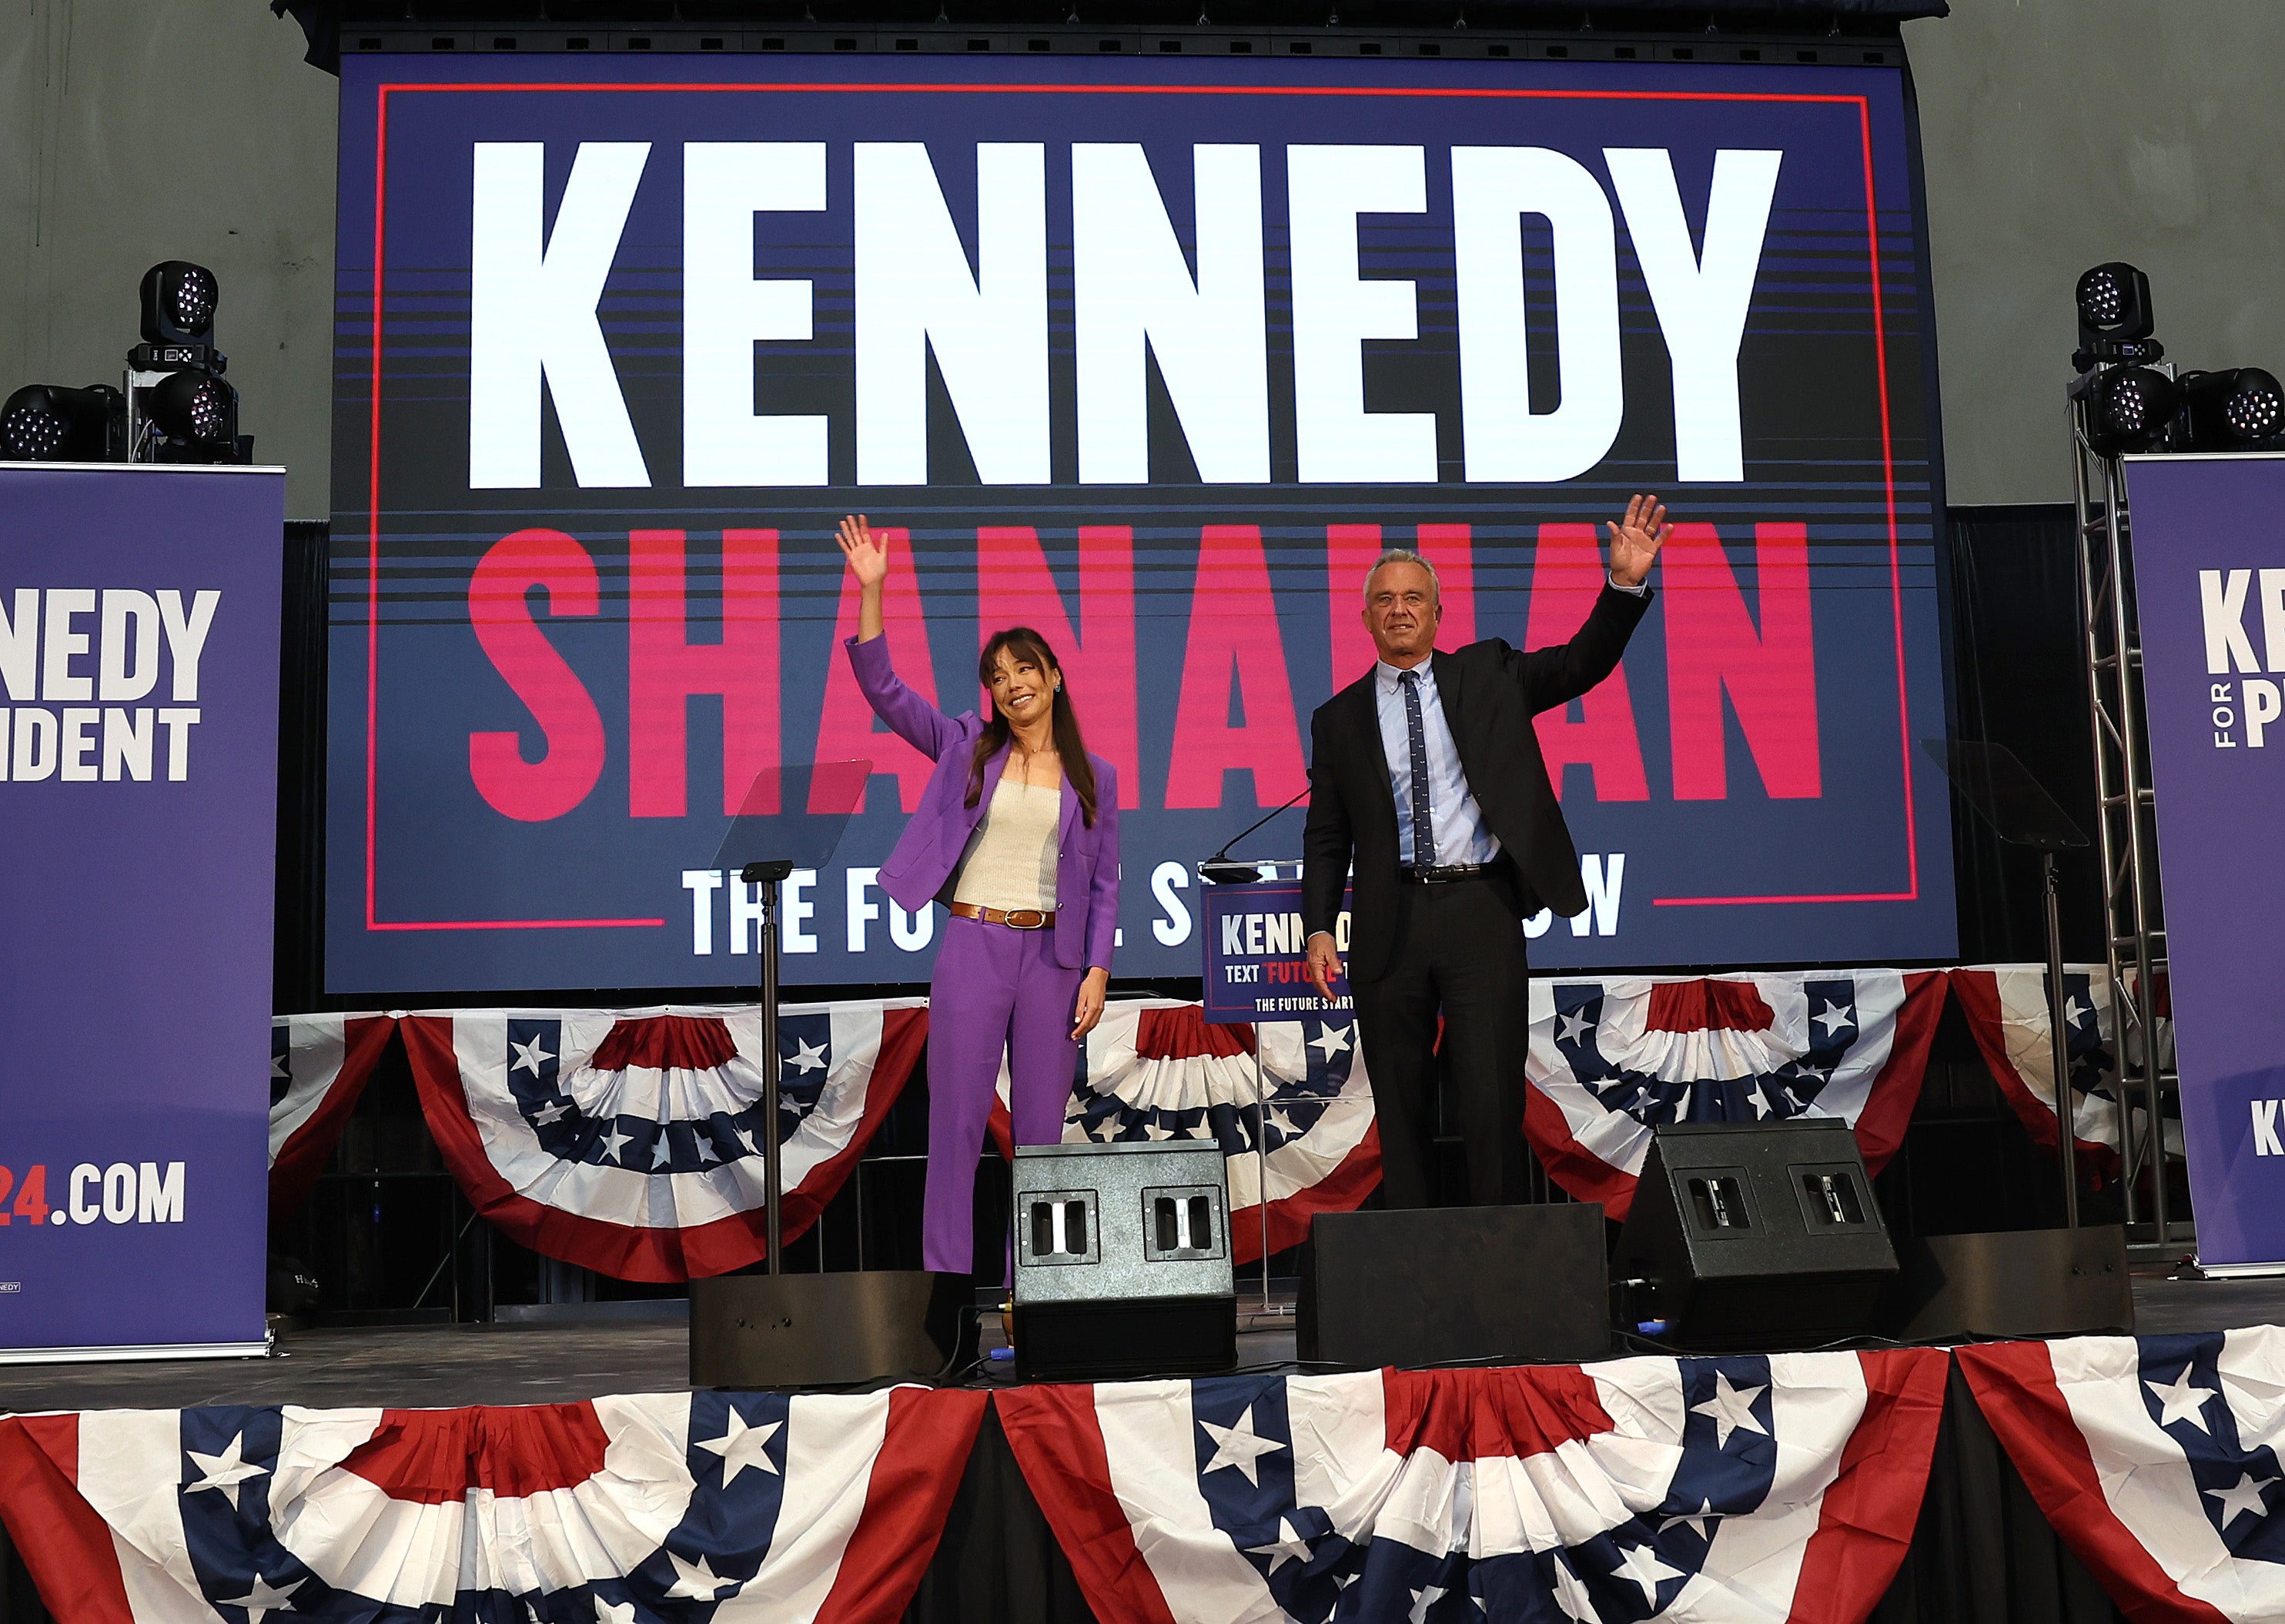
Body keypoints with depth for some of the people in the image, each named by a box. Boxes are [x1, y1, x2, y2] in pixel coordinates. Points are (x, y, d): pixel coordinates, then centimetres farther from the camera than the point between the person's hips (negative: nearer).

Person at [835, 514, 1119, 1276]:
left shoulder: (1094, 776, 8)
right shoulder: (966, 748, 5)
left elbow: (1104, 884, 8)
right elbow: (884, 689, -4)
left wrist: (1097, 972, -1)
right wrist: (871, 591, -14)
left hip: (1053, 955, 1)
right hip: (973, 947, -1)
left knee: (1042, 1125, 6)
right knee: (957, 1119, -1)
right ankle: (946, 1278, 7)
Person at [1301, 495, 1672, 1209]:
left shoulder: (1487, 673, 11)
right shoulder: (1339, 718, 11)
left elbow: (1581, 664, 0)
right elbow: (1326, 836, 10)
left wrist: (1626, 584, -15)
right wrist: (1319, 928, 0)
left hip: (1481, 909, -1)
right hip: (1390, 924, 1)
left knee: (1494, 1099, -5)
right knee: (1401, 1108, 7)